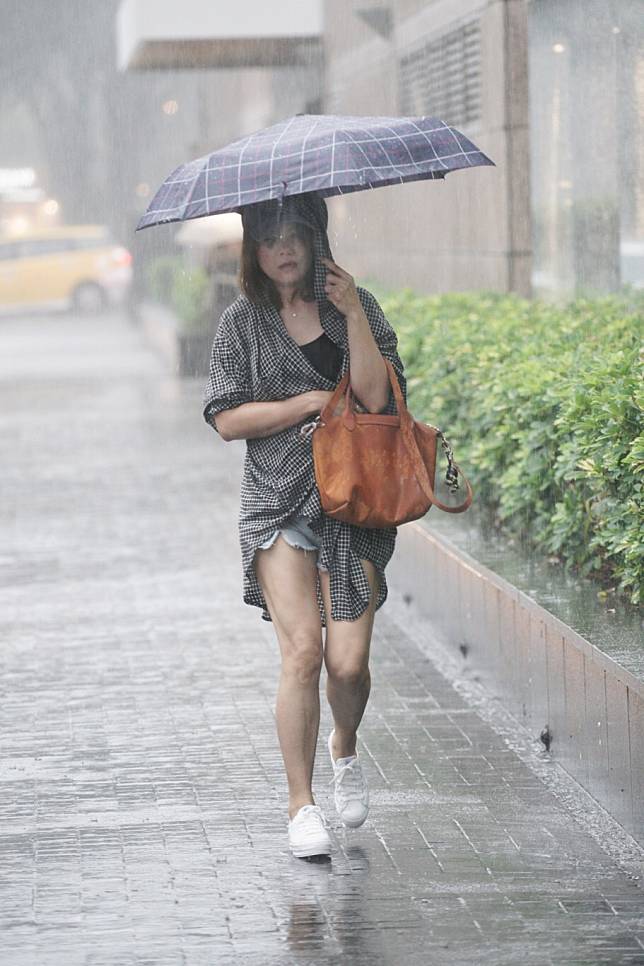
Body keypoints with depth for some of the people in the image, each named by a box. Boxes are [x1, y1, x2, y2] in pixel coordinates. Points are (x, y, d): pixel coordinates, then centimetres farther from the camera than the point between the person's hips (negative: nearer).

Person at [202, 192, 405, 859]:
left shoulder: (355, 305, 6)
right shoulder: (243, 322, 6)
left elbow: (375, 396, -8)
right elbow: (227, 419, 0)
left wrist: (352, 313, -14)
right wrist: (312, 402, -5)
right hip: (279, 502, -1)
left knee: (348, 661, -6)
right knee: (301, 649, -15)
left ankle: (345, 750, 28)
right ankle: (301, 804, -3)